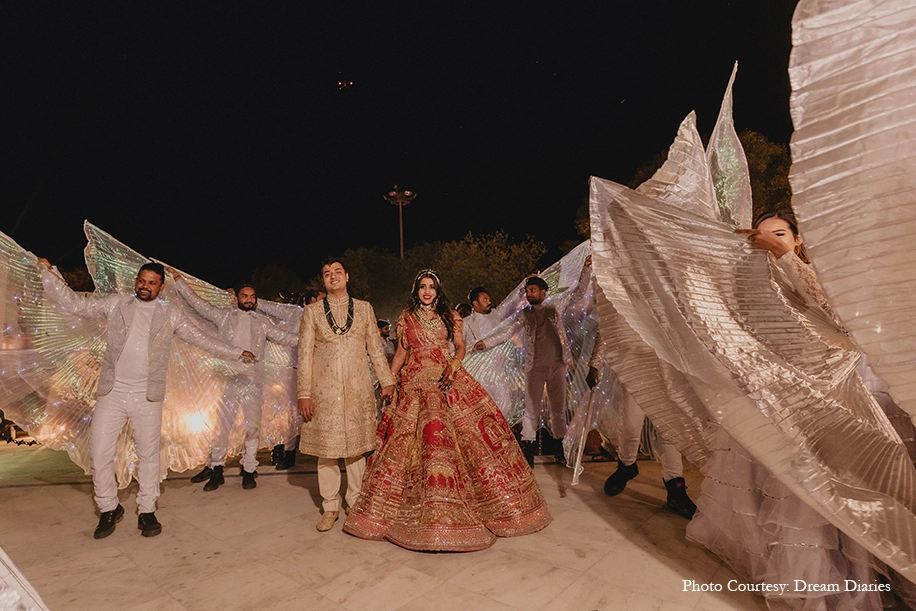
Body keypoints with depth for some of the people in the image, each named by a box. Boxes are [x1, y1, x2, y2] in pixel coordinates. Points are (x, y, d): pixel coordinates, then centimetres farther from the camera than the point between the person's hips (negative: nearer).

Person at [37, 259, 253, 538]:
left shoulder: (171, 313, 5)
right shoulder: (116, 303, 6)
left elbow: (200, 339, 9)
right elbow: (75, 303, 6)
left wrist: (236, 352, 9)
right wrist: (47, 272, -2)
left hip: (147, 396, -1)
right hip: (112, 392, 1)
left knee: (149, 455, 6)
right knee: (99, 454, 4)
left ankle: (146, 512, 22)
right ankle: (109, 509, 25)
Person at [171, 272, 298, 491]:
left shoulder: (262, 323, 13)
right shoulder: (224, 315, 10)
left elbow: (284, 337, 13)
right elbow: (197, 302, 12)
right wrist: (178, 279, 12)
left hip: (252, 380, 1)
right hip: (228, 379, -1)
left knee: (253, 426, 2)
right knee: (221, 425, 1)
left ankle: (249, 470, 15)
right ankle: (216, 469, 17)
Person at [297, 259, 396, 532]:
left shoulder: (364, 308, 10)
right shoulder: (312, 312, 7)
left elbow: (375, 348, 11)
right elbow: (305, 354, 3)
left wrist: (387, 381, 6)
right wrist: (304, 394, -2)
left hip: (358, 389, 1)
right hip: (324, 389, 0)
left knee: (357, 446, 6)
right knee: (326, 447, 5)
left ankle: (357, 503, 22)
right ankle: (330, 507, 20)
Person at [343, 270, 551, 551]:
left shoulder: (449, 316, 9)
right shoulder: (406, 318, 9)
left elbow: (460, 346, 5)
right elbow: (401, 352, 10)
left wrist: (453, 365, -15)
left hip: (448, 381, 1)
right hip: (416, 385, -1)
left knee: (468, 433, -5)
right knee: (424, 438, -6)